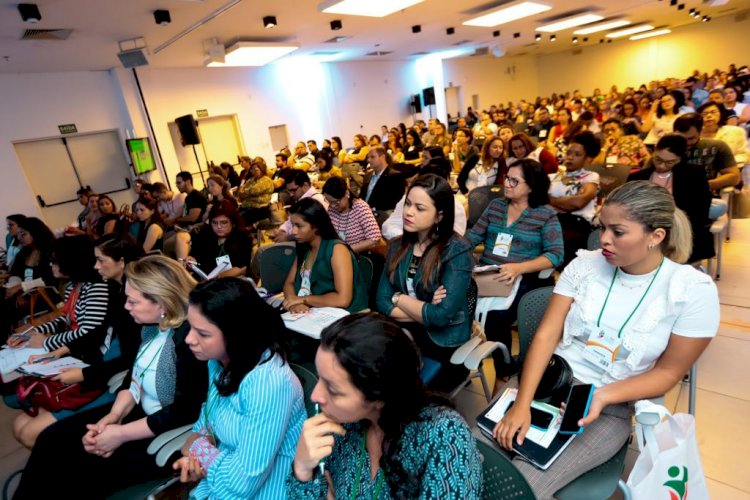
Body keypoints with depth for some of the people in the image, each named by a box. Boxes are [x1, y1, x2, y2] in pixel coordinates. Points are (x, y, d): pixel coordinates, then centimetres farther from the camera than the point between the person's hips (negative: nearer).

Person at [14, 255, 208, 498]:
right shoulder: (153, 325, 0)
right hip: (138, 413, 9)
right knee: (52, 440, 5)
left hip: (169, 434, -8)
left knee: (80, 468, -11)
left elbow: (184, 412, -26)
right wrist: (113, 415, -6)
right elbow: (134, 378, 10)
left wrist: (121, 434, -17)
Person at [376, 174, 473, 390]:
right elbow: (382, 302, -1)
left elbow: (441, 316, -19)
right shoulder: (397, 246, 3)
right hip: (404, 333, 5)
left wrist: (400, 298, -6)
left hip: (442, 342, -4)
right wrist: (424, 312, -14)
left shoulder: (457, 251, -13)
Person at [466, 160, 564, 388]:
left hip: (524, 280, -3)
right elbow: (473, 236, 7)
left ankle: (504, 374, 0)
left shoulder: (546, 214, 0)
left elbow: (556, 254, -10)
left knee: (495, 317, -27)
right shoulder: (495, 205, 12)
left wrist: (519, 268, -25)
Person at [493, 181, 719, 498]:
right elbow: (546, 334, -9)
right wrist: (522, 403, -19)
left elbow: (667, 372, -4)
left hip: (612, 407, -2)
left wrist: (602, 397, -20)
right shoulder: (584, 264, -4)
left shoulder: (694, 291, -10)